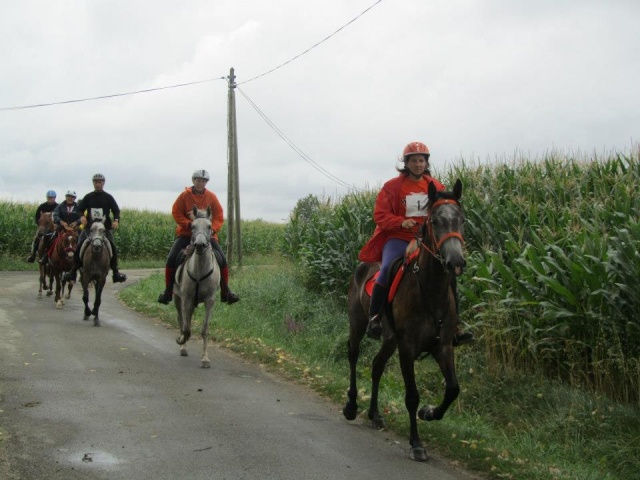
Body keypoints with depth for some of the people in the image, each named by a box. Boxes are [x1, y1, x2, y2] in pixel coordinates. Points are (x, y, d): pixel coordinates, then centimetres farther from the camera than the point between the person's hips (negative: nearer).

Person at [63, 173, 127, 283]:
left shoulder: (108, 197, 7)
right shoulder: (88, 197, 10)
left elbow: (116, 210, 5)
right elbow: (80, 209, 9)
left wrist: (116, 220, -14)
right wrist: (82, 217, -13)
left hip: (106, 227, -1)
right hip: (89, 226, 1)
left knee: (113, 247, -14)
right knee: (79, 247, -10)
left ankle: (115, 272, -7)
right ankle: (73, 271, -4)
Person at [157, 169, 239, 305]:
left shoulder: (211, 197, -2)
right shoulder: (185, 196, -4)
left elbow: (219, 216, -1)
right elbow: (176, 212, -4)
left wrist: (213, 229, -18)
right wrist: (189, 224, -17)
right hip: (186, 233, -1)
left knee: (222, 259, -12)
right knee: (171, 258, -14)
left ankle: (225, 292, 1)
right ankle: (168, 291, 1)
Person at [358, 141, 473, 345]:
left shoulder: (436, 186, 9)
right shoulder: (393, 186, -2)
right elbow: (380, 215, -5)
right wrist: (401, 222, -23)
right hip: (398, 238, -4)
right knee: (388, 269, -32)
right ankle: (374, 318, -20)